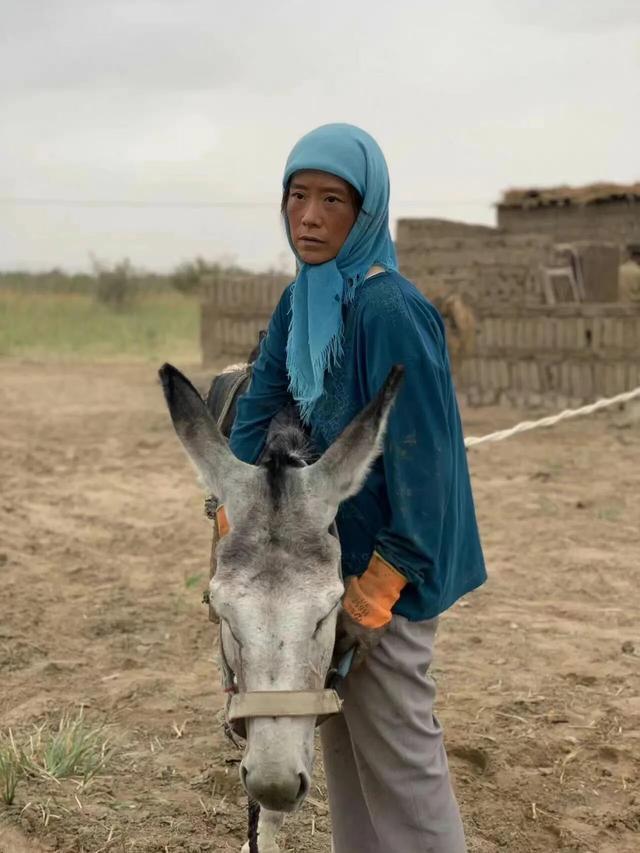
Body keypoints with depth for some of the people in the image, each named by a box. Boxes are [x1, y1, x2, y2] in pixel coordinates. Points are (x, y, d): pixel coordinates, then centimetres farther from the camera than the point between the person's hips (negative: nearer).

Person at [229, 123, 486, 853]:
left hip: (387, 559, -8)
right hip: (327, 552, 8)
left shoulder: (390, 312, -22)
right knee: (342, 737, 19)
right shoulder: (299, 302, 3)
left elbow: (421, 458, -24)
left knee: (395, 747, 4)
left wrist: (380, 587, -21)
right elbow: (259, 410, 7)